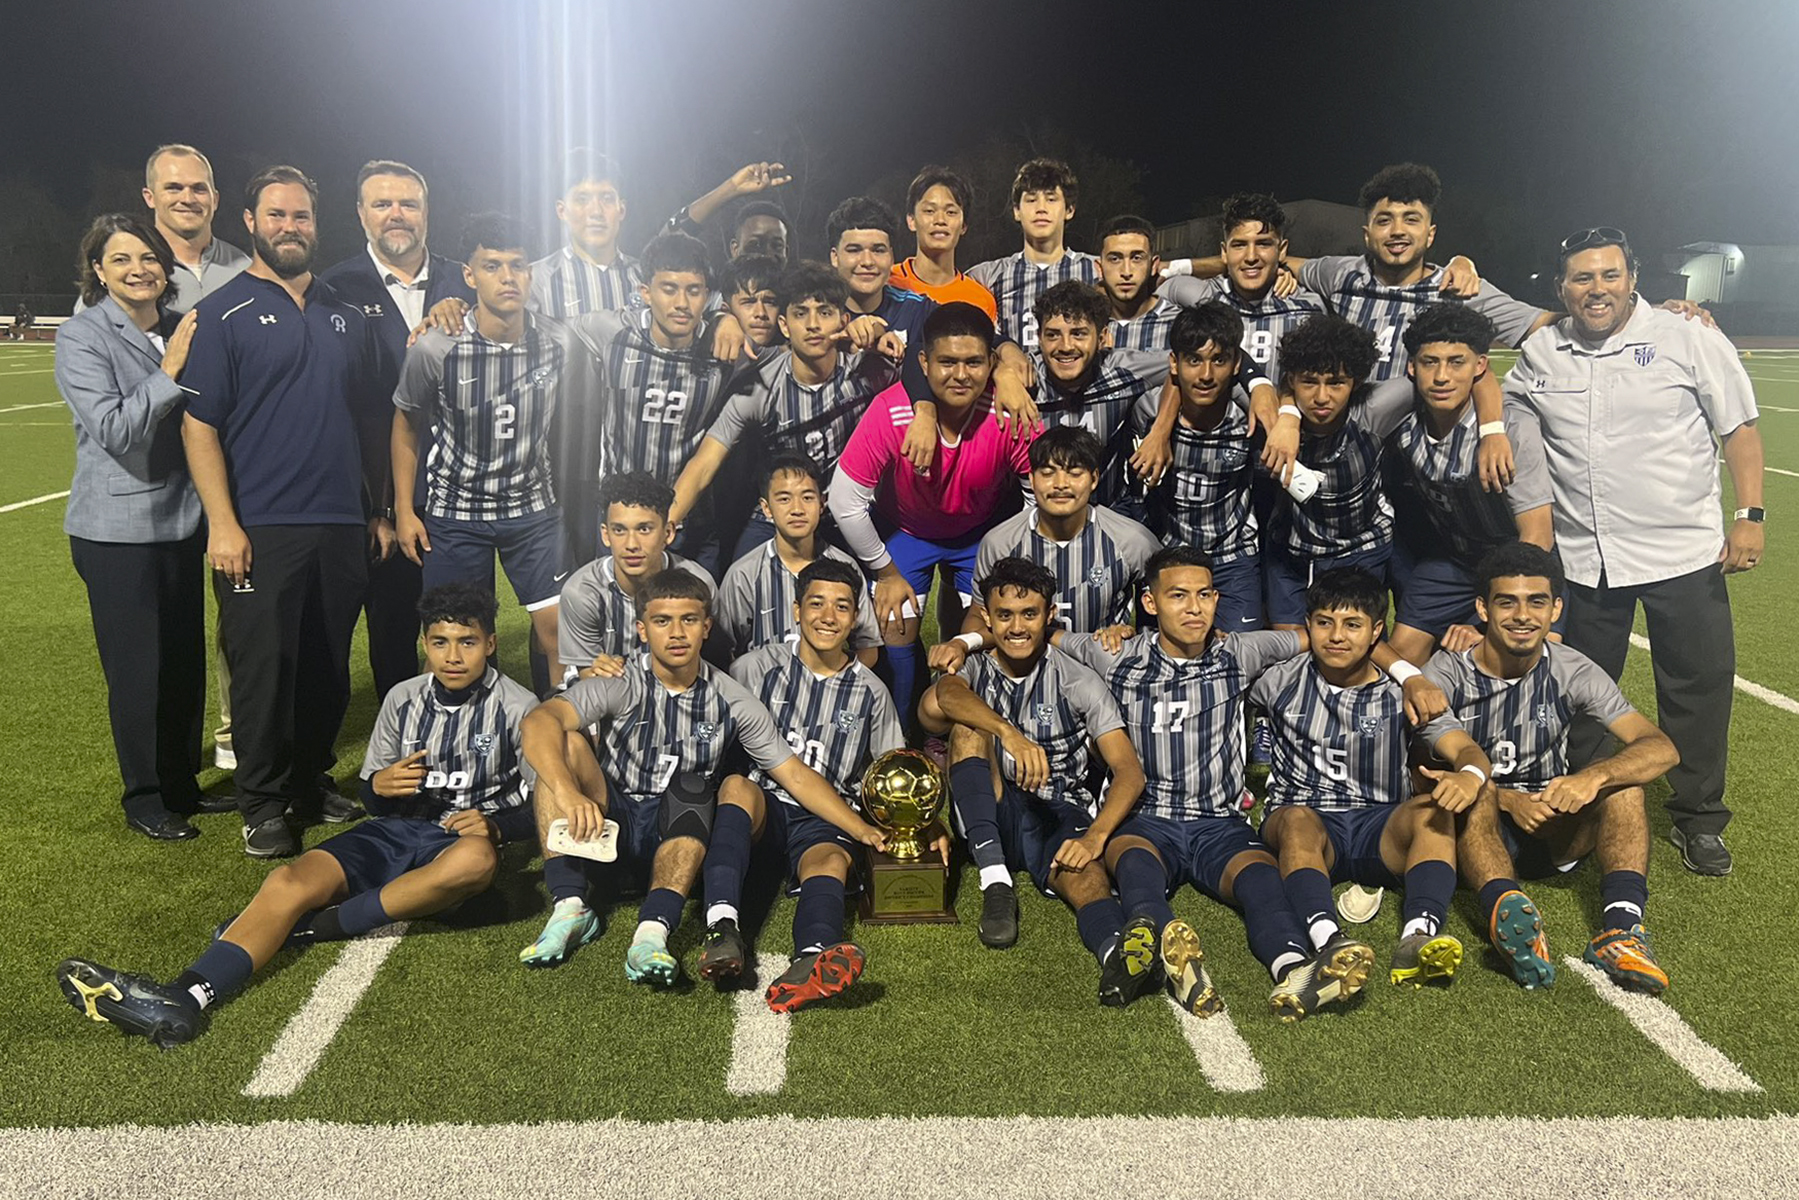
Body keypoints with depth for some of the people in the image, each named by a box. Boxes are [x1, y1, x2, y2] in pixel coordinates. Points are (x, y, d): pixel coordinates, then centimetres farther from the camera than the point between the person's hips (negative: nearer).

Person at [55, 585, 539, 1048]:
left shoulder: (516, 708, 0)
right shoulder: (403, 699, 12)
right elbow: (372, 798, 17)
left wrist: (495, 825, -20)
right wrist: (379, 785, -7)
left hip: (460, 837, -4)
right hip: (396, 830, 4)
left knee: (476, 859, -40)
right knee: (291, 880, -23)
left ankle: (316, 925, -32)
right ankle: (185, 996, -43)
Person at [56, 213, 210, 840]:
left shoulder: (180, 329, 7)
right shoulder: (83, 335, -8)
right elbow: (114, 430, -17)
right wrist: (170, 372, -21)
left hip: (180, 521, 5)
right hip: (118, 529, -5)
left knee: (186, 660, 11)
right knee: (138, 669, 1)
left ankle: (183, 782, 27)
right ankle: (145, 799, 16)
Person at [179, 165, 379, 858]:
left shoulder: (346, 317, 15)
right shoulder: (224, 313, 0)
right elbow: (199, 424, -6)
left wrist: (380, 506, 14)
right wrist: (222, 522, -14)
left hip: (342, 524, 5)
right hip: (260, 528, -4)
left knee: (329, 666, 10)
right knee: (263, 666, -2)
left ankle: (310, 781, 25)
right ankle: (263, 803, 10)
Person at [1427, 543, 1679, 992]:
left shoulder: (1571, 672, -5)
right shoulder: (1448, 673, -10)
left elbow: (1662, 749, -14)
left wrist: (1594, 776, -35)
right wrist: (1506, 801, -32)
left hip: (1552, 835, 3)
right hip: (1474, 836, -3)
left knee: (1622, 773, -22)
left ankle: (1620, 927, -39)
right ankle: (1504, 905, -61)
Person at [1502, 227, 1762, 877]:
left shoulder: (1690, 340, -4)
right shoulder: (1538, 354, 5)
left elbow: (1739, 428, -2)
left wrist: (1748, 515, -8)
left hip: (1683, 553, -2)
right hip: (1581, 558, 3)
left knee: (1699, 686, 4)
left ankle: (1699, 819, 21)